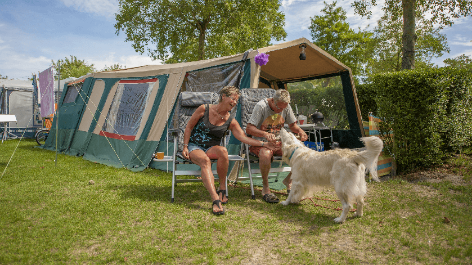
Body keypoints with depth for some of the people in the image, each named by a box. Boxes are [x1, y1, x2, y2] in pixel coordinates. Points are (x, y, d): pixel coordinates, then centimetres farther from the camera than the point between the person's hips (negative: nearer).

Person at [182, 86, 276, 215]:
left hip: (211, 148, 2)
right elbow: (189, 127, 0)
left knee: (223, 151, -34)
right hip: (194, 146, -2)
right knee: (205, 161, -37)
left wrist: (264, 144, -18)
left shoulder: (231, 121, 0)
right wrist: (185, 146, -6)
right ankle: (216, 200, -47)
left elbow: (243, 137, -8)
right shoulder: (204, 109, -7)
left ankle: (222, 190, -20)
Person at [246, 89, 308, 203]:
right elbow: (249, 129, -21)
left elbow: (292, 125, 13)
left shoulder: (286, 107, 1)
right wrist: (265, 134, -39)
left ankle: (289, 180, 8)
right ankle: (265, 187, -15)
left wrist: (300, 131, -11)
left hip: (279, 142, 5)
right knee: (266, 154, -40)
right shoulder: (261, 106, -16)